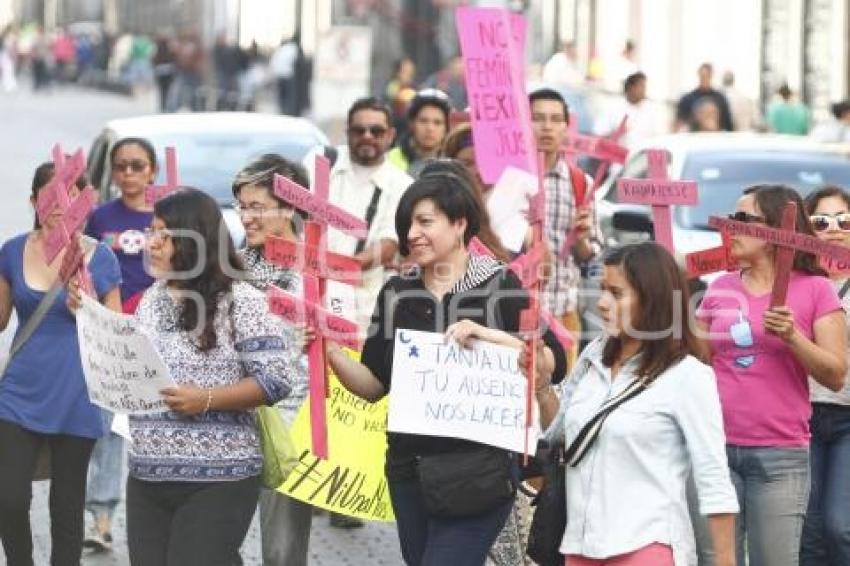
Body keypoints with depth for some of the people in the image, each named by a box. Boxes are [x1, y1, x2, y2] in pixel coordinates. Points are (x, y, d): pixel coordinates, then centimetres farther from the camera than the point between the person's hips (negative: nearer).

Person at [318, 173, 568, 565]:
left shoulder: (499, 287, -4)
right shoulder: (397, 294, 8)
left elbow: (554, 365, -9)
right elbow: (373, 385, 8)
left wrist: (489, 335, -21)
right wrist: (331, 353, -9)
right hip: (409, 469, 5)